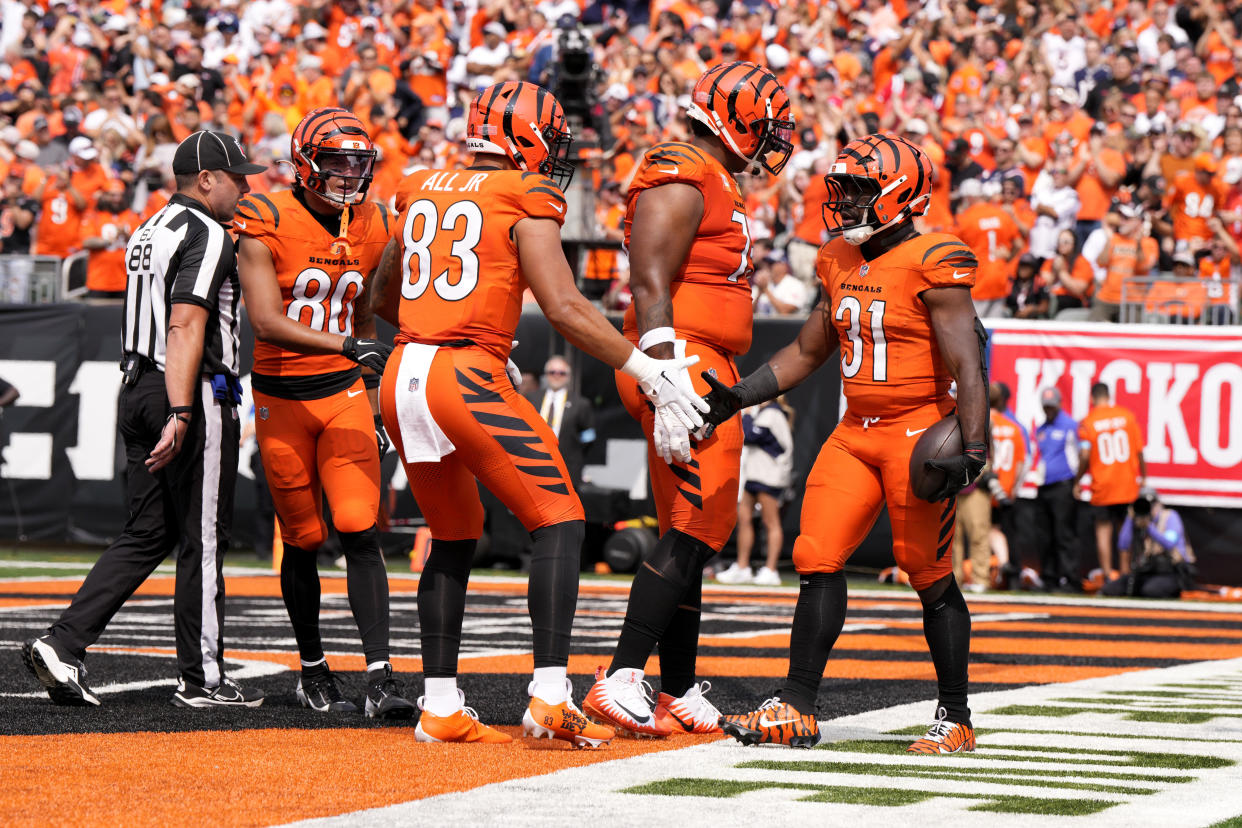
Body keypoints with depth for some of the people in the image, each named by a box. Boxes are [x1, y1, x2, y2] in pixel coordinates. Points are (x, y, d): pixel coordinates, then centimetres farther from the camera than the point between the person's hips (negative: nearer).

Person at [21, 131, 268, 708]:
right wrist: (180, 415, -28)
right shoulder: (207, 235, -12)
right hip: (196, 396, -9)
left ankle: (62, 645, -2)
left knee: (147, 532, 10)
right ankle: (203, 678, 6)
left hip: (137, 392, 9)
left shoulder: (148, 232, 18)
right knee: (202, 540, 0)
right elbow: (185, 326, -22)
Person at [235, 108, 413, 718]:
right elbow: (265, 322, -23)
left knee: (361, 533, -11)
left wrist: (373, 406, 17)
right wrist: (346, 345, -34)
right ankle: (313, 673, 23)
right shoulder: (266, 223, -11)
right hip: (281, 398, -3)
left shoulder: (371, 227, 5)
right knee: (302, 542, 5)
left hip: (344, 393, 3)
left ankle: (380, 679, -16)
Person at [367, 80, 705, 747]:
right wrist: (650, 372, -7)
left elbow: (383, 300, 29)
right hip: (467, 379, -7)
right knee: (558, 523, 1)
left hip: (403, 376, 7)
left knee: (454, 536, 21)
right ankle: (550, 695, -10)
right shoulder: (526, 202, -2)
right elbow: (565, 309, -12)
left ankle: (440, 705, 18)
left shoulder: (424, 192, 18)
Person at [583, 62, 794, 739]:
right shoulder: (682, 181, -12)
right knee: (694, 531, -15)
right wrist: (669, 387, -26)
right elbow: (649, 287, -19)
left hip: (704, 374, 11)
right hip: (684, 362, -11)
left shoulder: (717, 186, 20)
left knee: (692, 534, 12)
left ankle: (681, 696, 18)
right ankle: (622, 679, -19)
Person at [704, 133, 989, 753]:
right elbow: (807, 353, 21)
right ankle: (796, 709, 3)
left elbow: (967, 367, -17)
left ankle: (955, 718, 10)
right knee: (818, 559, 0)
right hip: (856, 433, 7)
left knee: (930, 575, -2)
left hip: (919, 433, -7)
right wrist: (735, 397, 14)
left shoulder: (932, 266, -13)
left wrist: (972, 450, -26)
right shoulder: (840, 263, 11)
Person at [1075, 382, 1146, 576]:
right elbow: (1139, 451, 1)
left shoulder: (1087, 422, -7)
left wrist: (1077, 482, 0)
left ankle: (1107, 575, -4)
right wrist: (1143, 476, 13)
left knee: (1103, 529, 3)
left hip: (1102, 485, -2)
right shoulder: (1127, 416, 0)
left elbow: (1084, 456, -12)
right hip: (1128, 484, 2)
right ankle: (1125, 575, 11)